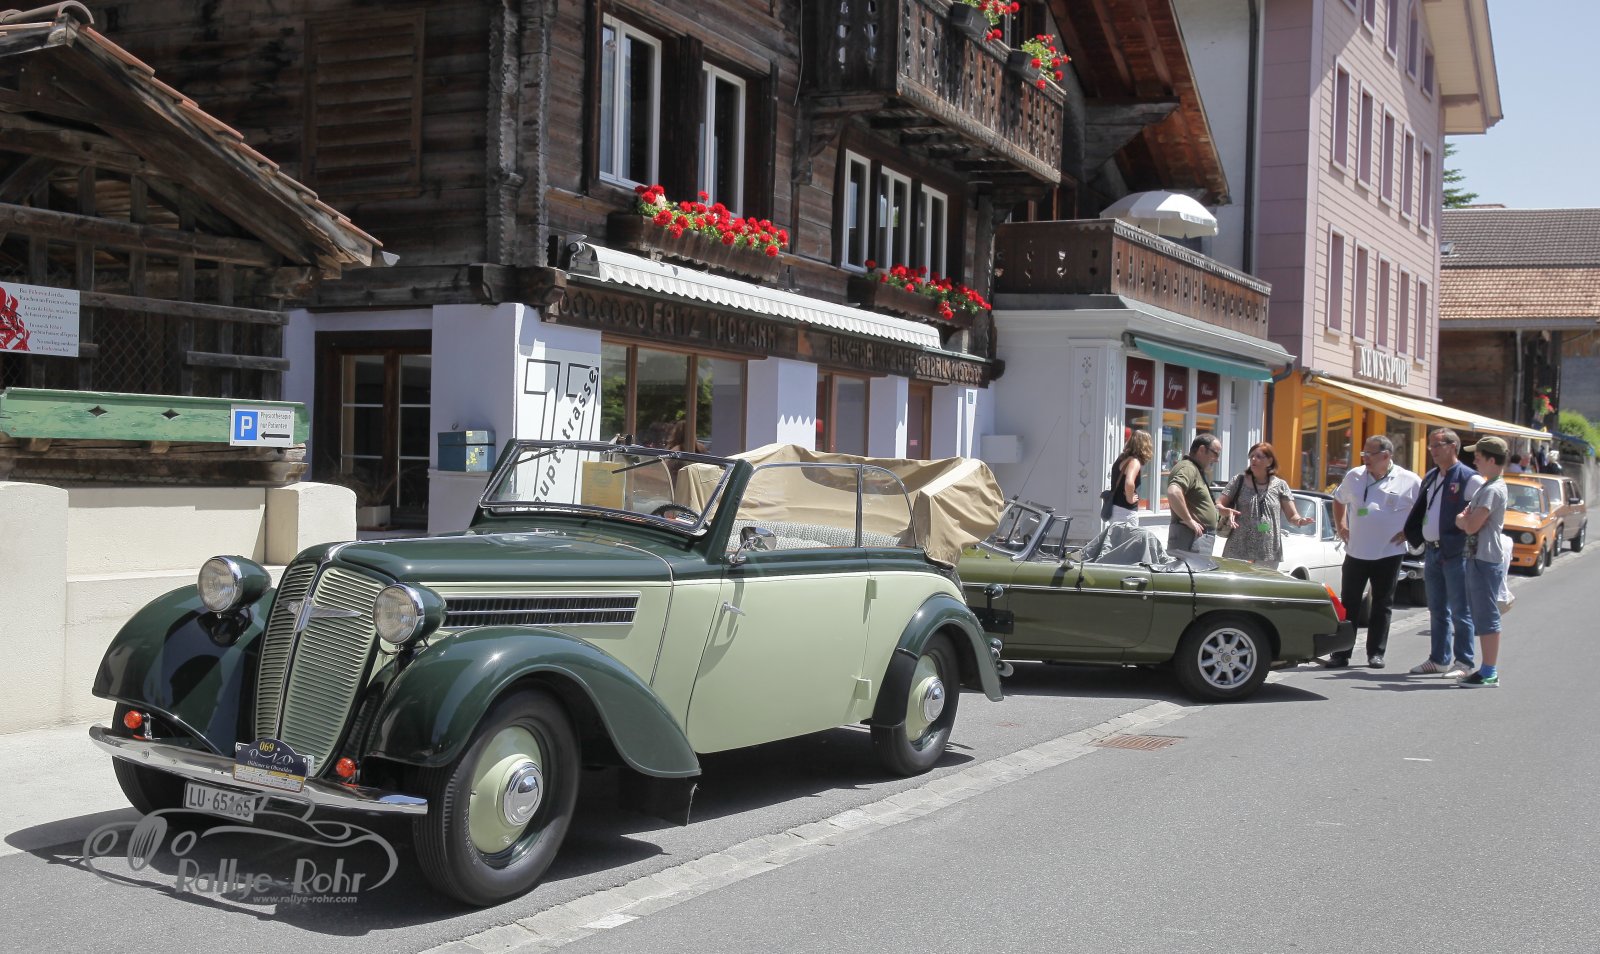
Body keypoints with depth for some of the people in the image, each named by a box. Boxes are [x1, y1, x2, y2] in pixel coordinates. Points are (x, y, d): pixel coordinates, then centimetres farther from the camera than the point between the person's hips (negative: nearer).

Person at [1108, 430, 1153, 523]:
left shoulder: (1122, 458, 10)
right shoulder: (1134, 461, -17)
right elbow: (1129, 483, -35)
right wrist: (1130, 499, -20)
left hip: (1115, 508, 9)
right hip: (1125, 511, -9)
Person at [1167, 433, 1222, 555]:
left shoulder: (1197, 470, 23)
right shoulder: (1187, 468, -13)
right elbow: (1173, 493, -31)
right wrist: (1189, 520, -24)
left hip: (1200, 535, 11)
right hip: (1191, 536, -11)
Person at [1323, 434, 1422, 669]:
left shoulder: (1409, 481, -6)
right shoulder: (1354, 476, 4)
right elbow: (1339, 500, 22)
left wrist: (1410, 531, -3)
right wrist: (1340, 526, 12)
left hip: (1389, 553, -2)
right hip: (1356, 551, 3)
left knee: (1382, 605, 7)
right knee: (1348, 604, 3)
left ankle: (1376, 653, 16)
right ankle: (1341, 653, 7)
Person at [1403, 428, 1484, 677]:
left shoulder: (1469, 479, -9)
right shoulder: (1430, 477, 15)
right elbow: (1419, 511, 21)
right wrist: (1414, 535, 15)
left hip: (1456, 553, -8)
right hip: (1431, 551, 8)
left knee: (1460, 612, -1)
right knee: (1437, 610, 14)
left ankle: (1463, 662, 5)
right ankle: (1439, 659, 21)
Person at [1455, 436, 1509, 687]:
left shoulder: (1493, 490, -16)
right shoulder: (1486, 487, 16)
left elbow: (1471, 525, -22)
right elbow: (1467, 522, 18)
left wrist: (1463, 519, -1)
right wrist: (1465, 518, -3)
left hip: (1486, 561, -10)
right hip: (1477, 558, 10)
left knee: (1486, 616, -7)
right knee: (1481, 616, 13)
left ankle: (1489, 673, -5)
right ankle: (1487, 669, 19)